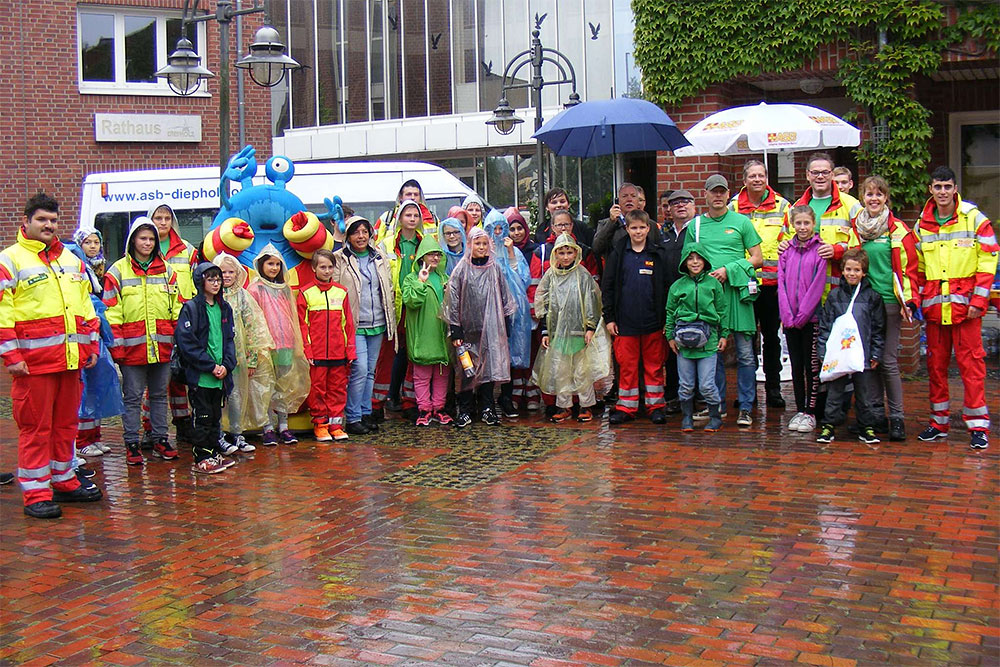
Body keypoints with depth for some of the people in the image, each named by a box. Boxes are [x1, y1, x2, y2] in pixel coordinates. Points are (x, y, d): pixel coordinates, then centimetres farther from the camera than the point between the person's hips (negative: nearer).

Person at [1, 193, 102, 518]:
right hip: (33, 360, -6)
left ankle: (63, 481, 24)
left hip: (70, 358, 6)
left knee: (66, 423, 13)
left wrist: (91, 345, 17)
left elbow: (86, 306, 23)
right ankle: (36, 493, 4)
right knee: (35, 426, -2)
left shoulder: (71, 260, 18)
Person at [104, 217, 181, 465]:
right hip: (133, 346, -3)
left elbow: (177, 306, 13)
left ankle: (160, 439, 20)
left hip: (162, 345, 3)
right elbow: (112, 311, -3)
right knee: (133, 396, 2)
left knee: (160, 395, 11)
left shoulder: (166, 270, 11)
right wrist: (116, 345, -9)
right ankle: (131, 444, 10)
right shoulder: (118, 271, 1)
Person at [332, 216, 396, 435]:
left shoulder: (380, 257, 12)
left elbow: (388, 290, 18)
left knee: (370, 370, 9)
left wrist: (390, 322, 15)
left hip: (377, 324, 5)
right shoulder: (339, 260, -3)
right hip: (354, 325, -5)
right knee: (359, 369, -11)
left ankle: (366, 413, 18)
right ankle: (353, 418, -3)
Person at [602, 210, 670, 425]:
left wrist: (666, 319, 0)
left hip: (653, 322, 0)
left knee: (654, 365, 7)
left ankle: (655, 405, 17)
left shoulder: (659, 254, 4)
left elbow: (666, 287, 6)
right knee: (627, 366, 5)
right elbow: (607, 287, 6)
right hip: (624, 322, 0)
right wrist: (609, 317, 0)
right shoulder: (618, 254, 4)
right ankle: (626, 407, 13)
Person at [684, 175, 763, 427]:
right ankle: (717, 404, 15)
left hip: (737, 291, -2)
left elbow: (757, 258, 5)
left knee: (745, 354, -3)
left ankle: (745, 408, 4)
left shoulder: (741, 221, 7)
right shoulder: (695, 225, 12)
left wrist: (728, 270, -8)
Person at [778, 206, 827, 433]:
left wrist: (802, 315, -13)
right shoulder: (787, 250, 9)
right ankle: (799, 410, 17)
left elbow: (818, 285, -9)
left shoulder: (820, 249, -4)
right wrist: (787, 315, -6)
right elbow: (781, 283, 5)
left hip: (811, 317, -4)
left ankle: (810, 412, 9)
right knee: (796, 365, 9)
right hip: (790, 318, 4)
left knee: (812, 365, 2)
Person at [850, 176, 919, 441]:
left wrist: (907, 300, -10)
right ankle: (876, 414, 16)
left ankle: (896, 417, 4)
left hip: (889, 302, -4)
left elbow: (908, 267, -2)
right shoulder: (854, 226, 9)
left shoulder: (898, 229, -2)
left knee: (888, 361, -5)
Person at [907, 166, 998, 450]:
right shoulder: (922, 225, 10)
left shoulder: (974, 219, -2)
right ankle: (939, 421, 19)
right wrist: (914, 298, 4)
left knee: (971, 361, -3)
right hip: (933, 305, 4)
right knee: (935, 362, 9)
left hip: (965, 303, -4)